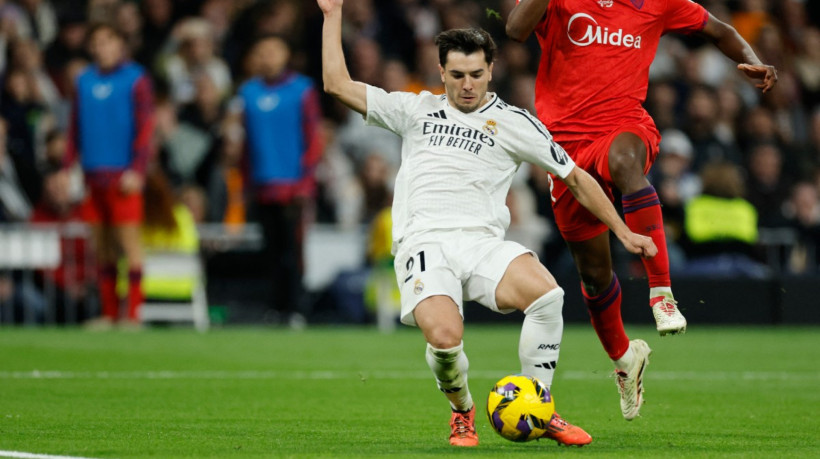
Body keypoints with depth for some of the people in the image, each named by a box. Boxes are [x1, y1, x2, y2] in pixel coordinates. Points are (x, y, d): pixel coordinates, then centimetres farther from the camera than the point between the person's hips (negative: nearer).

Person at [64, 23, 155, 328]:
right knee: (102, 245, 6)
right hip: (94, 174, 5)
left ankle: (134, 312, -4)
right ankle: (109, 312, 11)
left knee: (128, 242, -5)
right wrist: (67, 167, 8)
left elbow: (145, 127, -6)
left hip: (123, 177, -5)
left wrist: (136, 169, -13)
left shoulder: (135, 80, -2)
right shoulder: (83, 82, 13)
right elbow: (75, 128, 15)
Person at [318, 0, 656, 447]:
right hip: (423, 244, 0)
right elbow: (338, 84, 19)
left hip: (481, 242, 0)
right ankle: (461, 411, 5)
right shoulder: (416, 109, 19)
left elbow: (576, 178, 20)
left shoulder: (514, 122, 14)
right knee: (444, 337, -30)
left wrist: (623, 232, 17)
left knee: (546, 293, -31)